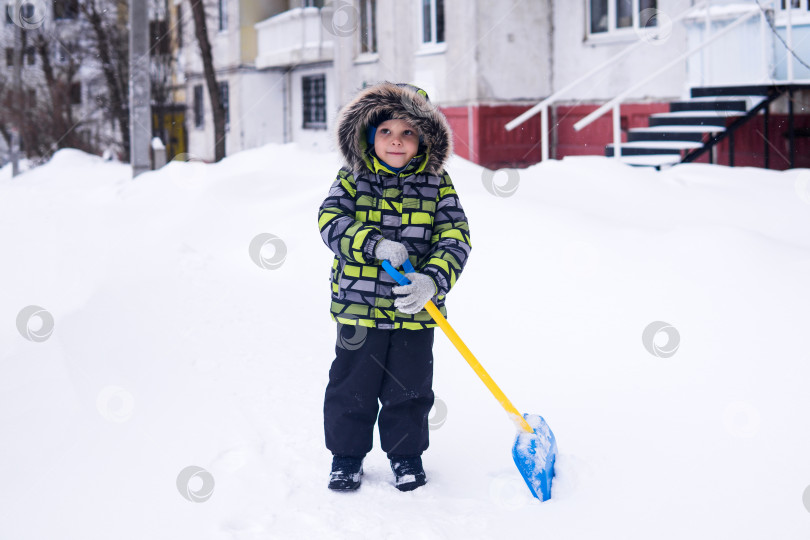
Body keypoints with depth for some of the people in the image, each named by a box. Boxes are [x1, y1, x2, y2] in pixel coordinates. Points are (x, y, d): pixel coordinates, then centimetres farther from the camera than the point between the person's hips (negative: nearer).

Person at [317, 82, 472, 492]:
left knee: (409, 389, 11)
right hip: (358, 306, 0)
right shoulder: (352, 179, 0)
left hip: (414, 312, 1)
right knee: (352, 388, 9)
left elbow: (455, 239, -6)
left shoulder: (437, 185, 1)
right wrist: (375, 246, -28)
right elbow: (331, 222, -13)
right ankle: (346, 455, 27)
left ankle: (406, 455, 30)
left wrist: (432, 279, -24)